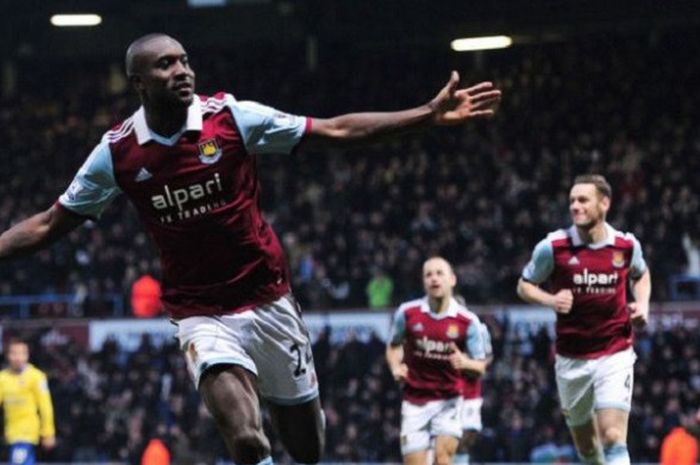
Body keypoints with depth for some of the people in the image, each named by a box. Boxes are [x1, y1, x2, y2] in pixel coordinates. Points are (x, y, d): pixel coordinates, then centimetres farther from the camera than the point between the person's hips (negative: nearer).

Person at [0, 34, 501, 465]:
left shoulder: (233, 116, -7)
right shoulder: (117, 152, -5)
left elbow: (338, 131, -5)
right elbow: (48, 225, 5)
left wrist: (430, 115, -11)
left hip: (269, 301, 2)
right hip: (202, 314, -2)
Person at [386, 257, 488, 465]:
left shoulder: (467, 321, -6)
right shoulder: (407, 313, -3)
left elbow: (480, 366, 1)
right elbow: (393, 346, 14)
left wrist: (466, 363, -22)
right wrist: (396, 367, -6)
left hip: (448, 401, -1)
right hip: (415, 402, 1)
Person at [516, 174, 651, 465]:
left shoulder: (627, 245, -3)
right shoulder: (553, 247, -8)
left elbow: (641, 275, 20)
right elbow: (524, 285, 4)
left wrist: (642, 304, 1)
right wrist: (550, 300, -16)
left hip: (615, 355, -1)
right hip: (571, 359, 1)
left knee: (613, 437, -16)